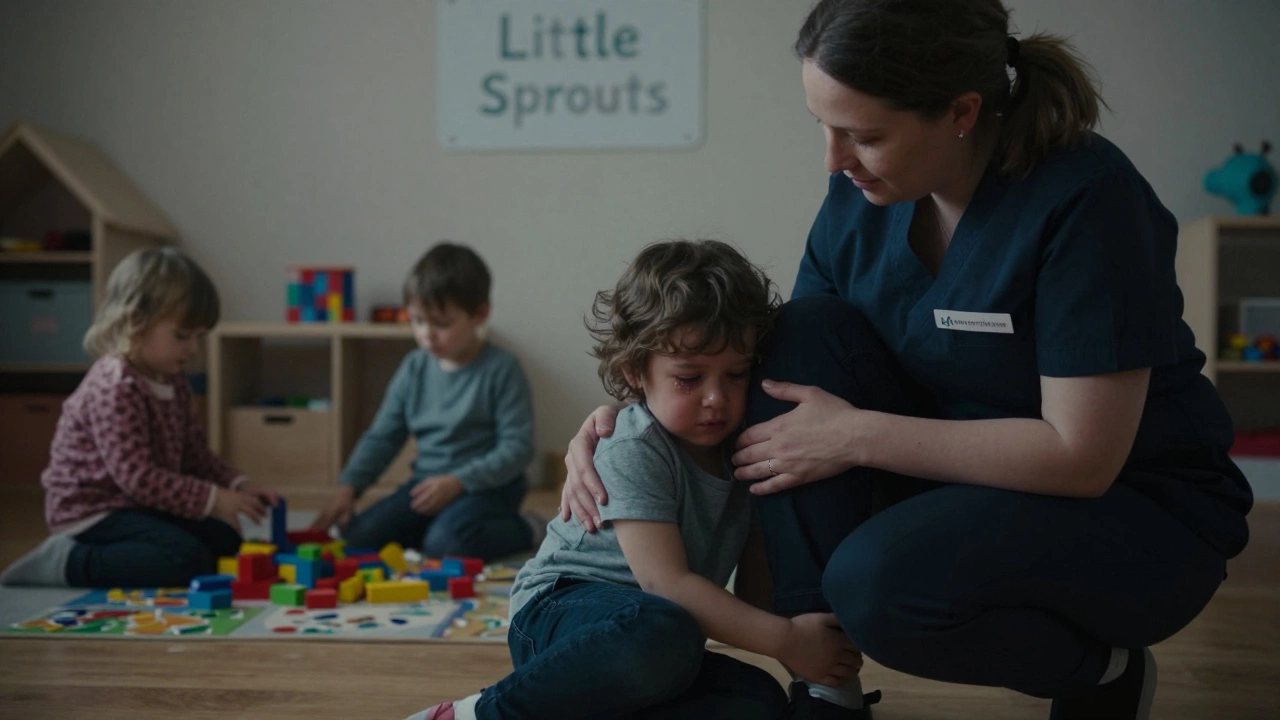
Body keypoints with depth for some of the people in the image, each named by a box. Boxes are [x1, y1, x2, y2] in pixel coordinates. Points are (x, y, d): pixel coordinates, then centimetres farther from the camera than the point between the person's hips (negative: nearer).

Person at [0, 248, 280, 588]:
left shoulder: (172, 381, 9)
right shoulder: (115, 388, -22)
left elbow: (195, 452, 14)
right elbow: (137, 476, -27)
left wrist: (237, 485, -3)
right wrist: (213, 500, -25)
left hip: (139, 506, 10)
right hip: (95, 514, -10)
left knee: (225, 542, 5)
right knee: (188, 559, -26)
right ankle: (69, 562, -14)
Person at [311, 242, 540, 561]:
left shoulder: (501, 370, -11)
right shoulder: (414, 368, 5)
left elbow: (518, 447, -15)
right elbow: (382, 436, 9)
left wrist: (457, 482, -23)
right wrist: (348, 487, -5)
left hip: (486, 486, -5)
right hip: (427, 482, 5)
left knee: (444, 543, -32)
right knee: (359, 535, -13)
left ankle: (525, 531, -4)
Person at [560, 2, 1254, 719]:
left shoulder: (1086, 196, -24)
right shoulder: (859, 195, -6)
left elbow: (1080, 456, -25)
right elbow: (779, 364, 4)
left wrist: (855, 435, -26)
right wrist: (634, 411, -10)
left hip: (1139, 510, -6)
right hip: (955, 476, 6)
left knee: (877, 582, -33)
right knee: (810, 327, -16)